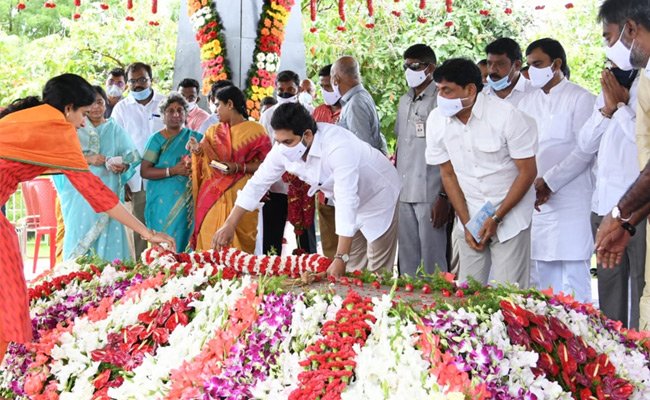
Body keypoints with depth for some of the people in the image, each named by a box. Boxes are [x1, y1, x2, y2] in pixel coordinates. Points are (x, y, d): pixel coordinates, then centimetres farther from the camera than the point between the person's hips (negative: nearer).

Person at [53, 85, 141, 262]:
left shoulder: (115, 130, 12)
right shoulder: (76, 129, 9)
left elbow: (131, 157, 6)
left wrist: (122, 166, -16)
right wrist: (88, 159, -14)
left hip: (107, 193, 1)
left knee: (108, 236, -7)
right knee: (81, 234, -6)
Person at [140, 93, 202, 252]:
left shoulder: (195, 137, 10)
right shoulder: (157, 139, 2)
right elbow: (144, 171, -5)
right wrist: (173, 170, -16)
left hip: (188, 202, 2)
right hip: (163, 202, -2)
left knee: (185, 242, -2)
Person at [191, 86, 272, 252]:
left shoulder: (255, 131, -1)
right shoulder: (213, 131, 15)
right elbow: (204, 165, 13)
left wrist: (238, 167, -16)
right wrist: (198, 152, -7)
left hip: (241, 198, -4)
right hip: (213, 198, 4)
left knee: (240, 244, -6)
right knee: (210, 241, -3)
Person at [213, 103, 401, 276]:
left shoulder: (338, 148, -41)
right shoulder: (284, 148, -19)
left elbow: (347, 204, -44)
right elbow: (257, 184, -8)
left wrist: (341, 259, -48)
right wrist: (229, 226, -11)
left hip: (380, 196, -6)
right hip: (353, 204, 7)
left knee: (376, 274, -4)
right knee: (352, 271, 12)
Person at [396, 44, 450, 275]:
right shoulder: (404, 102, 16)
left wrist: (445, 196, -13)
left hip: (430, 195, -7)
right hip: (403, 193, 7)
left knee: (432, 260, -3)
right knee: (407, 260, 11)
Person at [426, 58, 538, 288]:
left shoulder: (507, 116, -16)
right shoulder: (436, 120, -3)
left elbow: (527, 172, -11)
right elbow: (448, 174, 5)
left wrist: (496, 218, -13)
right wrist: (466, 224, 0)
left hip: (510, 215, -4)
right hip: (470, 217, 4)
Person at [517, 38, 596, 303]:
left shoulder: (581, 99, 0)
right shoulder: (527, 103, 17)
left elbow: (584, 151, -9)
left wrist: (548, 182, -13)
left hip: (571, 202, -6)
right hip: (533, 202, 6)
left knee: (574, 277, -7)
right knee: (540, 278, 7)